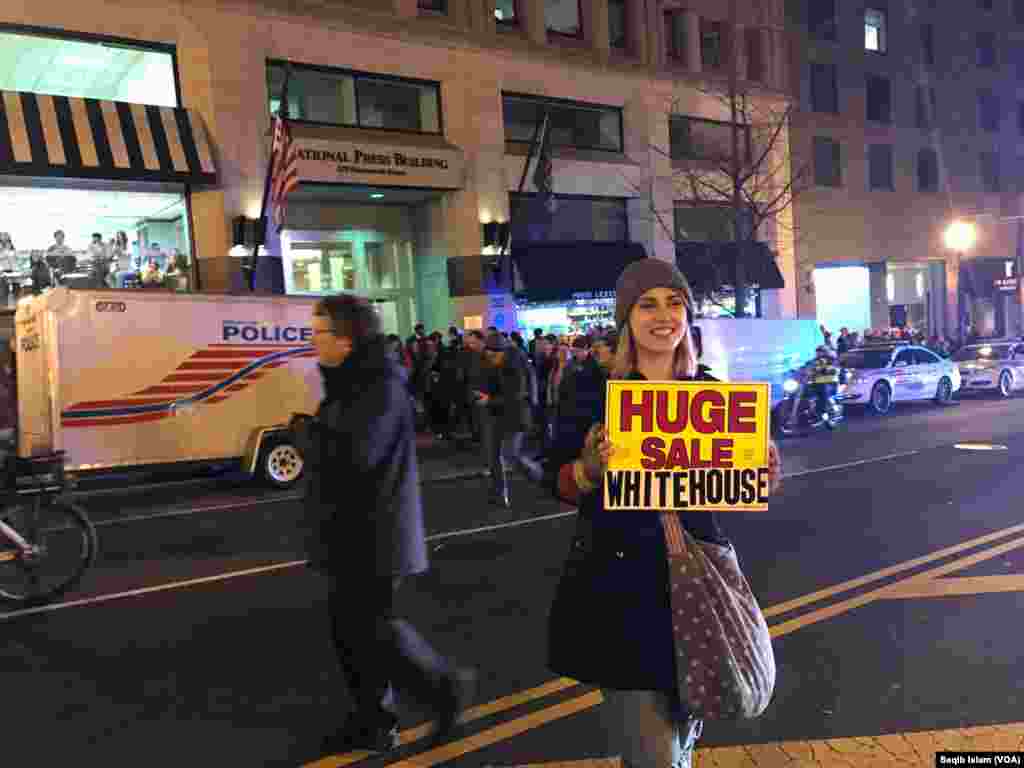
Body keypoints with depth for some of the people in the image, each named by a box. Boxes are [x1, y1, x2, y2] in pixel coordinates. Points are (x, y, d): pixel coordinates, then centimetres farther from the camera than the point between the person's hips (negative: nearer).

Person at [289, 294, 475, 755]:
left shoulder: (381, 386, -20)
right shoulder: (350, 382, 12)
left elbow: (353, 453, -30)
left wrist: (302, 428, -14)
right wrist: (310, 430, -1)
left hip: (374, 534, -10)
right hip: (351, 531, 10)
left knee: (373, 627, -2)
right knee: (349, 625, 14)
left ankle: (446, 686, 19)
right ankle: (374, 723, 29)